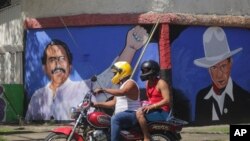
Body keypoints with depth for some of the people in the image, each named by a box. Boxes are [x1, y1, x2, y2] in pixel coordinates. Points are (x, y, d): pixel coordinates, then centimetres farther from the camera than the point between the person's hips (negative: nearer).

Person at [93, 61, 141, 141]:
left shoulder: (130, 83, -9)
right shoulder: (122, 85, 23)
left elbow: (122, 92, -31)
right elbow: (114, 102, 23)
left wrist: (103, 90, -33)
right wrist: (97, 104, 15)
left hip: (131, 114, -11)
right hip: (122, 115, 11)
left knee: (115, 119, -36)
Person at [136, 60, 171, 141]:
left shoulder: (161, 83, -11)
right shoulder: (148, 83, 15)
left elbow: (167, 100, -20)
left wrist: (152, 106, -27)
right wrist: (146, 103, 8)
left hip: (162, 113, -9)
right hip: (153, 110, 9)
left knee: (140, 113, -29)